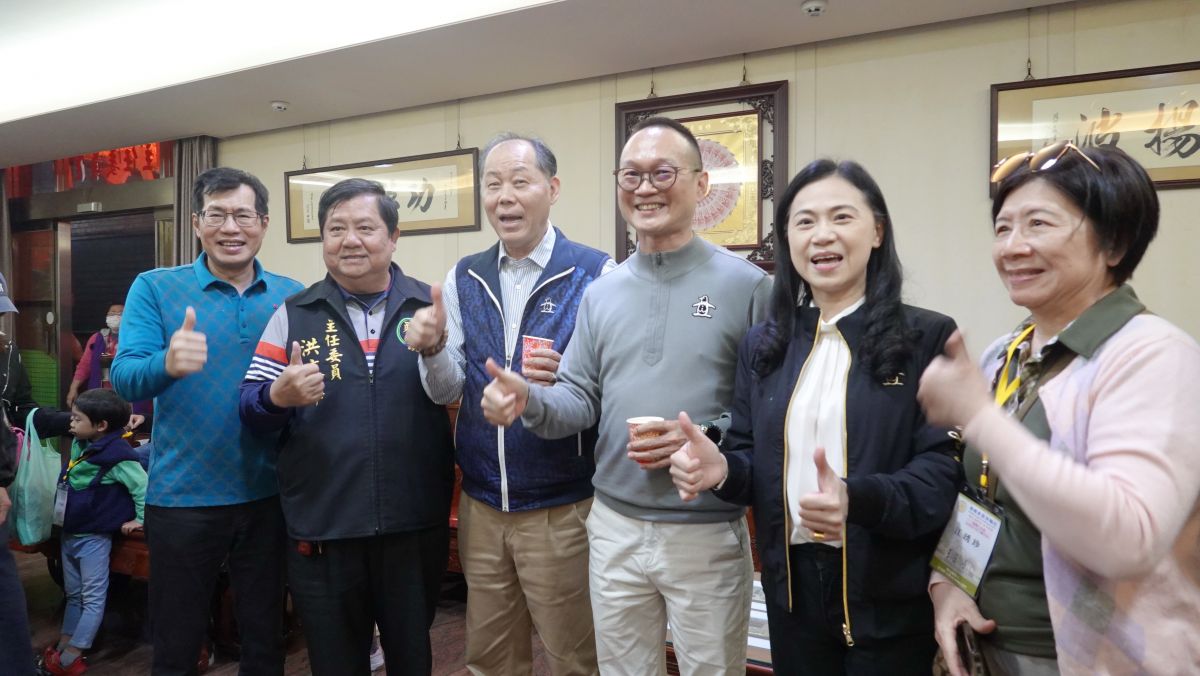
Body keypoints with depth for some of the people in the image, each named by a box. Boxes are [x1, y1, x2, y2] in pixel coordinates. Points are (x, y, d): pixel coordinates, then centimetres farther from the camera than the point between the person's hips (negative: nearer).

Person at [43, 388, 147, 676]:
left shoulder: (116, 454, -23)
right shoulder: (80, 446, 3)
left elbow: (143, 487, -22)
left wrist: (140, 519, -17)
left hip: (94, 537, -9)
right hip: (70, 533, 9)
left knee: (93, 598, 1)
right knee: (73, 595, 20)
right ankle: (62, 647, 32)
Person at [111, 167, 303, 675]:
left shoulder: (291, 296, 2)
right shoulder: (155, 288, -3)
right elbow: (124, 379, -16)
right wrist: (168, 363, -36)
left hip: (267, 496, 2)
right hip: (182, 497, -2)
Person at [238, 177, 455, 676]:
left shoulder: (431, 307, 2)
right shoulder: (293, 314, 4)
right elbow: (251, 411, 3)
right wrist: (279, 397, -18)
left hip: (416, 527, 0)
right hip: (322, 532, 1)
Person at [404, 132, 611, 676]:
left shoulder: (596, 274, -11)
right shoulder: (464, 278, 5)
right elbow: (447, 391, 4)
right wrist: (431, 350, -16)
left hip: (562, 509, -4)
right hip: (480, 505, 5)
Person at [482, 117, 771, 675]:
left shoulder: (745, 285, -8)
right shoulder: (601, 293, 6)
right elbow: (579, 399, 6)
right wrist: (528, 401, -14)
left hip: (708, 533, -4)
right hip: (614, 528, 4)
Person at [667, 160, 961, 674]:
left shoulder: (929, 337, -7)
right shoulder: (763, 345, 5)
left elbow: (944, 470, -13)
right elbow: (752, 460, 7)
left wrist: (857, 499, -30)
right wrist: (721, 469, -16)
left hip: (889, 597, -3)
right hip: (792, 587, 4)